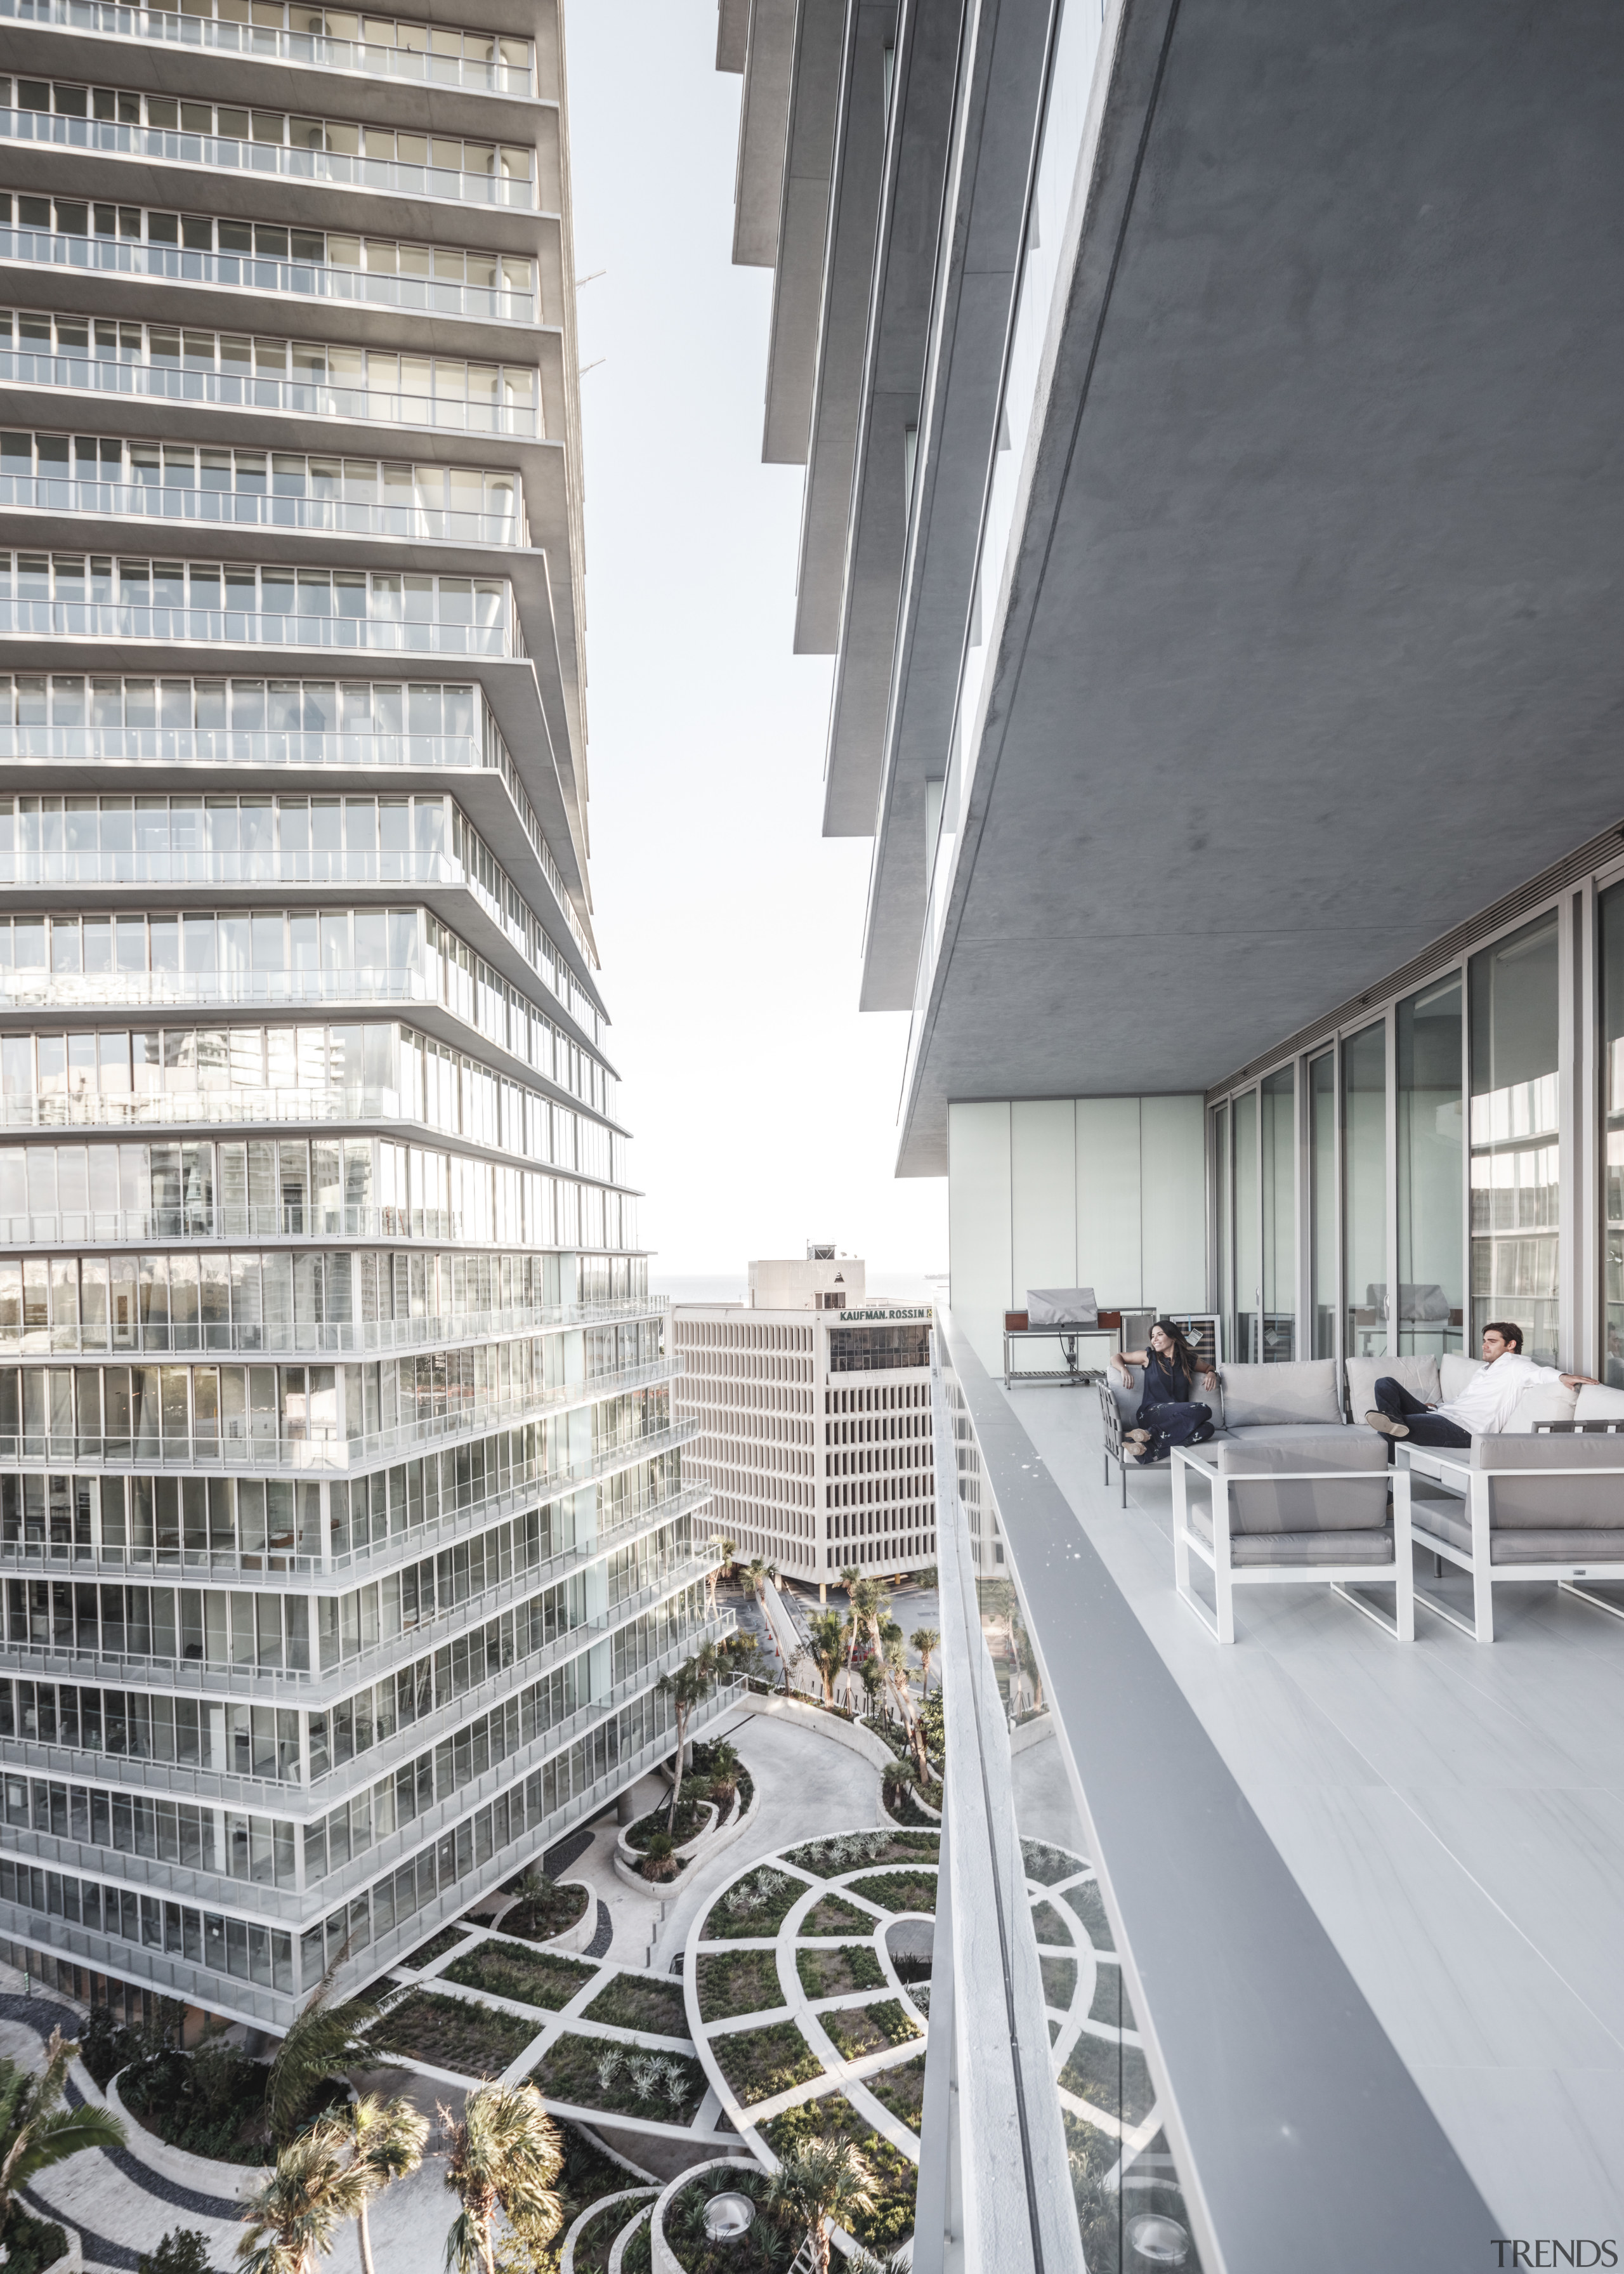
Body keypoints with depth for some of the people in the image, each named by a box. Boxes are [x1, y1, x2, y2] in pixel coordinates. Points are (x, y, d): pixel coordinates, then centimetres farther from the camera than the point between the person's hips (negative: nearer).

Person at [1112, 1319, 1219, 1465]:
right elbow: (1116, 1357, 19)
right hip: (1151, 1413, -4)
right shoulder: (1149, 1357, 10)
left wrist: (1211, 1373, 11)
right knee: (1203, 1410, -29)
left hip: (1180, 1418, 4)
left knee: (1207, 1428, -32)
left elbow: (1208, 1367, 35)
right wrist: (1124, 1369, -2)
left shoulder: (1188, 1360, 15)